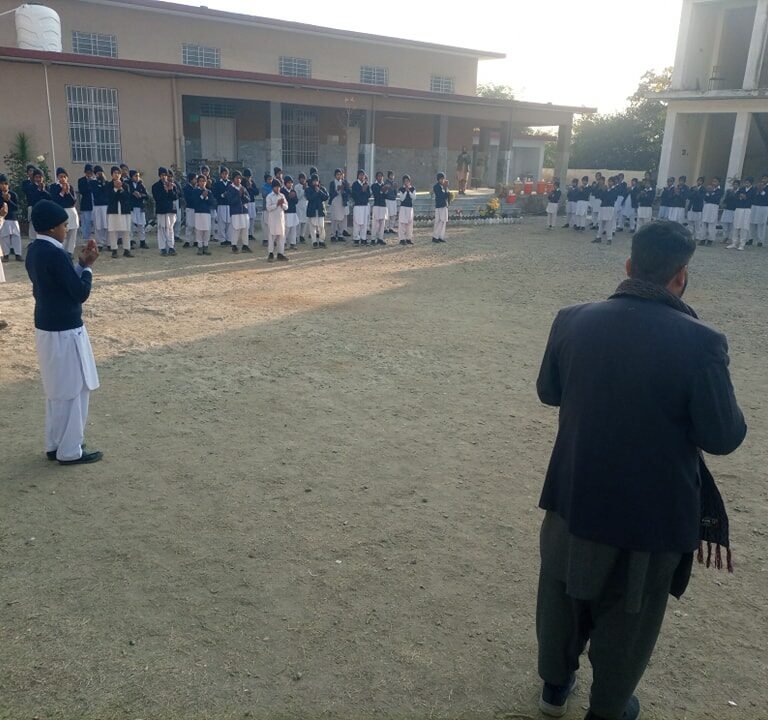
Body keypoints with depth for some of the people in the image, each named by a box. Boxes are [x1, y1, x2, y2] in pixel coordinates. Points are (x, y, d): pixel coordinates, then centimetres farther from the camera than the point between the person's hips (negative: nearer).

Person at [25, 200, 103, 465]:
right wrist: (87, 266, -5)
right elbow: (81, 293, -18)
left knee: (57, 390, 19)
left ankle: (55, 444, 28)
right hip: (65, 331, -10)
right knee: (73, 391, 2)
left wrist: (80, 263, 6)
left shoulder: (34, 251, 8)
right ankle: (70, 451, 11)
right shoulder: (56, 254, -22)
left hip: (46, 327, 10)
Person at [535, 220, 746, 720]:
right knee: (628, 614, 20)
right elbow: (724, 437, -14)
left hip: (576, 495, 3)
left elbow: (548, 392, 4)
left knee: (562, 593, 25)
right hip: (653, 508, -3)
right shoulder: (699, 342, -22)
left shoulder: (574, 321, -11)